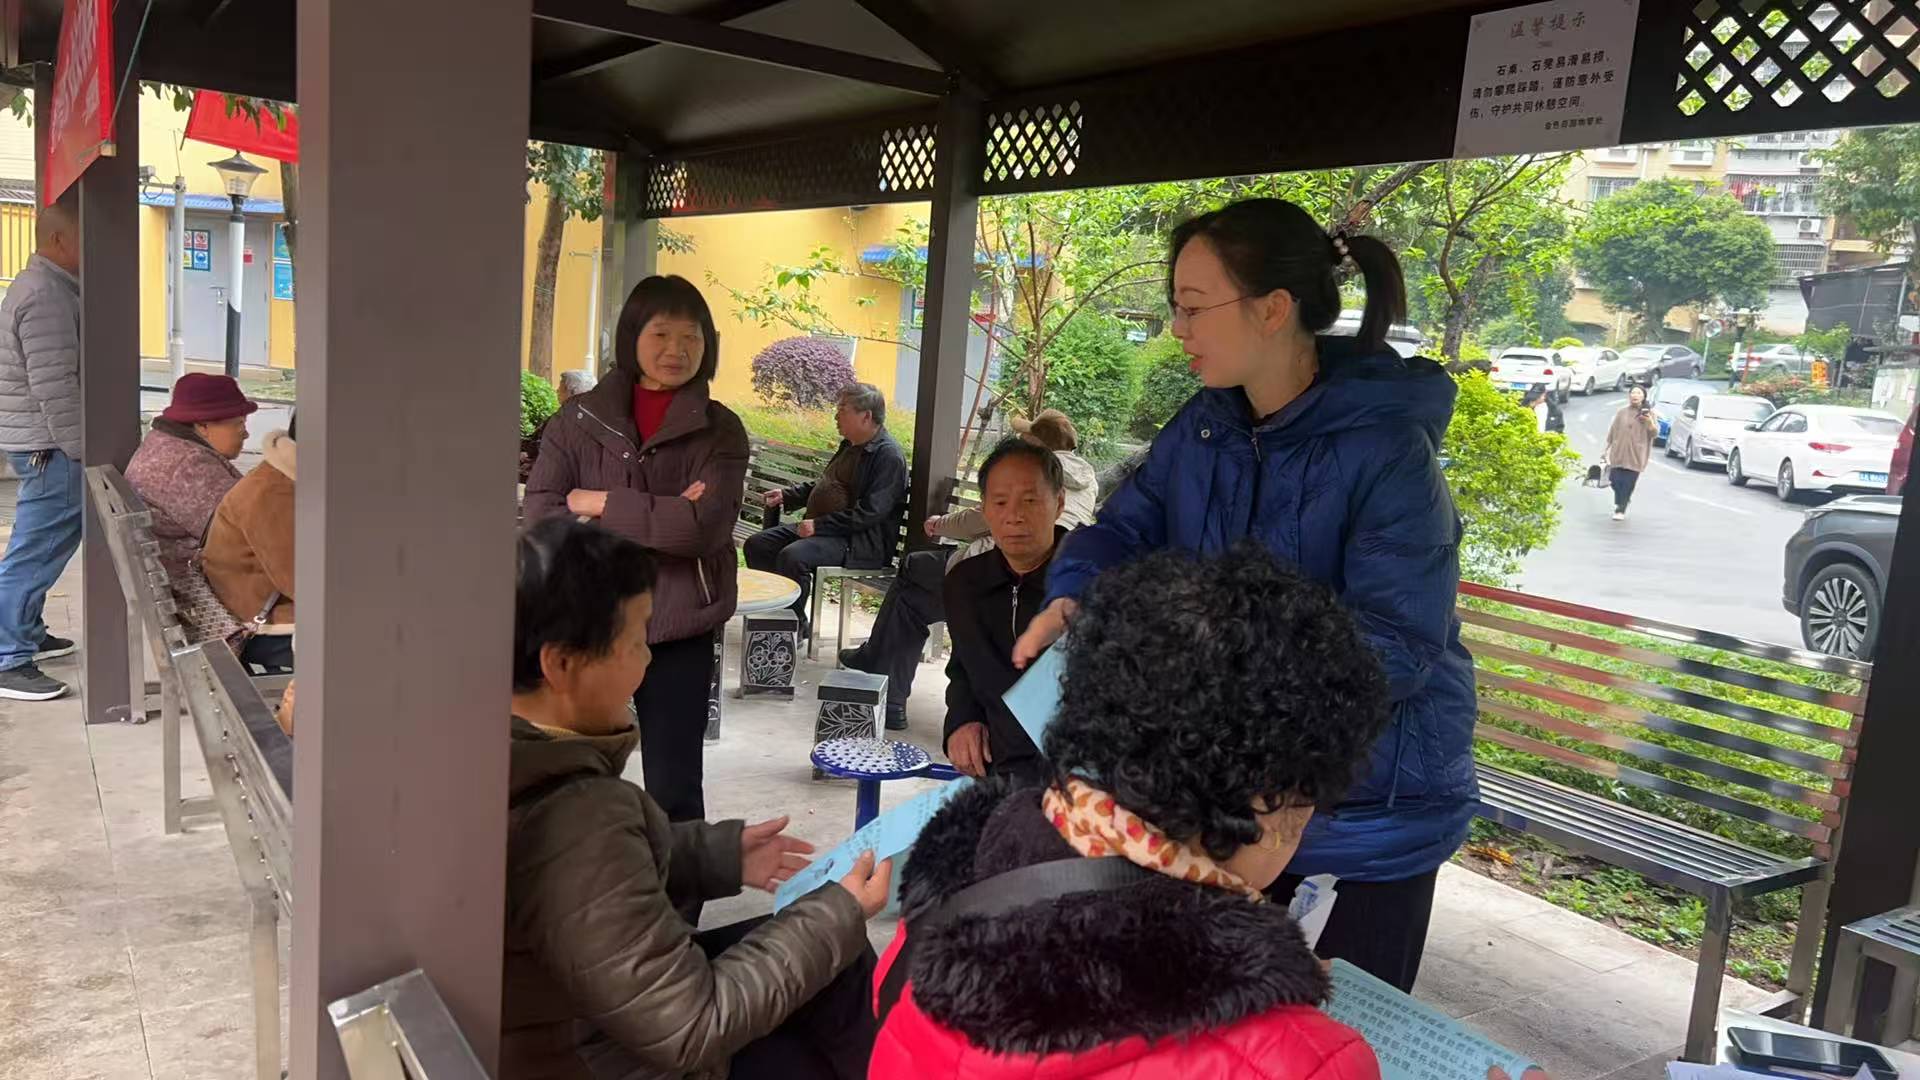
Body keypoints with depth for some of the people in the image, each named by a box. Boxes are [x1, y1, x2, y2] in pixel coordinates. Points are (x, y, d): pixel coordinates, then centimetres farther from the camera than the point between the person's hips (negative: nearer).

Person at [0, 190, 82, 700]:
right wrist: (84, 452, -18)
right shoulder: (47, 296, -19)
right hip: (50, 446, -11)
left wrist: (78, 450, 21)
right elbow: (55, 389, -23)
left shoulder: (45, 286, 15)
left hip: (44, 444, 11)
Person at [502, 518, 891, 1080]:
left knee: (838, 963, 14)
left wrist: (719, 852, 5)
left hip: (571, 1007, 7)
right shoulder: (574, 815, -36)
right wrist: (839, 916, -18)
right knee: (838, 966, 5)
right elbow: (690, 1031, -29)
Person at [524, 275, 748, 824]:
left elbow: (705, 526, -16)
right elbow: (540, 516, -8)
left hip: (678, 629, -1)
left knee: (674, 790, 6)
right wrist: (658, 520, -14)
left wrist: (599, 503, -10)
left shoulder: (720, 431, -1)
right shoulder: (578, 419, 4)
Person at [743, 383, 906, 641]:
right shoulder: (850, 445, 16)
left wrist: (819, 525, -23)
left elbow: (870, 513, -23)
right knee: (756, 544, 3)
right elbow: (823, 486, 31)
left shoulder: (888, 455, -15)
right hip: (821, 529, 10)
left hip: (860, 542, -10)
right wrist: (786, 496, 17)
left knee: (792, 557, -32)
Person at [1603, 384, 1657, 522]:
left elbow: (1655, 433, -1)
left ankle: (1621, 510, 3)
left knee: (1628, 483, -4)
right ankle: (1620, 502, 28)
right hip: (1618, 452, 2)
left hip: (1635, 455, -2)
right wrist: (1607, 448, 11)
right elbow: (1613, 430, 12)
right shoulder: (1622, 412, 7)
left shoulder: (1649, 413, 2)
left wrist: (1650, 422, -20)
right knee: (1615, 480, 0)